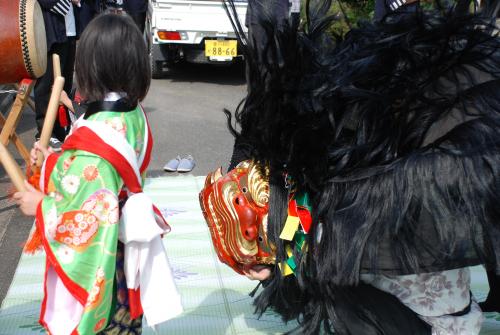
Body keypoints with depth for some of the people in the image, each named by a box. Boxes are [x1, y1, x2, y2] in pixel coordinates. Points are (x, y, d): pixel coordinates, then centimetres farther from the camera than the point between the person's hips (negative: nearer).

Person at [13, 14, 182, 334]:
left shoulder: (95, 136, -29)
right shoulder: (133, 115, -4)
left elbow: (91, 220, -27)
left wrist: (41, 205, -14)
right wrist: (56, 161, 7)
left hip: (93, 264, -8)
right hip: (121, 252, 8)